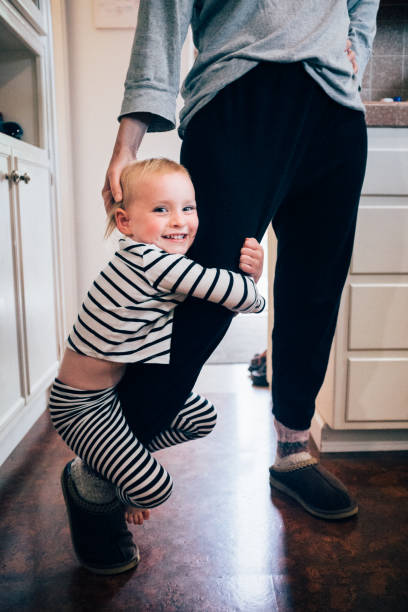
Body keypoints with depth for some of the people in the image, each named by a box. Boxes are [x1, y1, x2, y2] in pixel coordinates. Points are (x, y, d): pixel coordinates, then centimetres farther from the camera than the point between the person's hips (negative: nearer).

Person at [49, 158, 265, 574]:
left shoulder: (168, 265, 1)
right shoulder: (147, 260, -27)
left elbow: (218, 297, 8)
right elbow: (226, 291, -27)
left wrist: (249, 272, -13)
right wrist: (252, 293, -4)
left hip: (122, 388, 9)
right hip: (82, 404, -9)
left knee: (202, 418, 15)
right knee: (155, 488, -15)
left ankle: (109, 464, 22)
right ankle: (83, 483, 17)